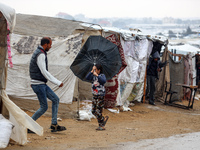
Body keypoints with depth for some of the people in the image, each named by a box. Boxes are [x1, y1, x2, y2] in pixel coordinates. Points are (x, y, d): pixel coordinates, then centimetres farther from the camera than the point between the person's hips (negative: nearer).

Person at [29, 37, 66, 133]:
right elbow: (44, 72, -23)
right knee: (44, 107, -4)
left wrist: (33, 81, 27)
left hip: (42, 84, 10)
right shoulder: (41, 55, -19)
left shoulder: (38, 52, 14)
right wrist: (58, 82, -20)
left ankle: (54, 124, 8)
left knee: (55, 99, 9)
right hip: (38, 84, -10)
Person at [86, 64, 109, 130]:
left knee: (98, 111, -7)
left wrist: (97, 75, -32)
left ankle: (101, 126, 7)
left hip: (100, 96, -7)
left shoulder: (102, 75, -10)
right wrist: (91, 71, -12)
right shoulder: (93, 76, 7)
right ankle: (104, 119, 24)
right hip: (95, 95, 7)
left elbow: (104, 81, -31)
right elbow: (87, 78, -8)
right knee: (93, 111, 8)